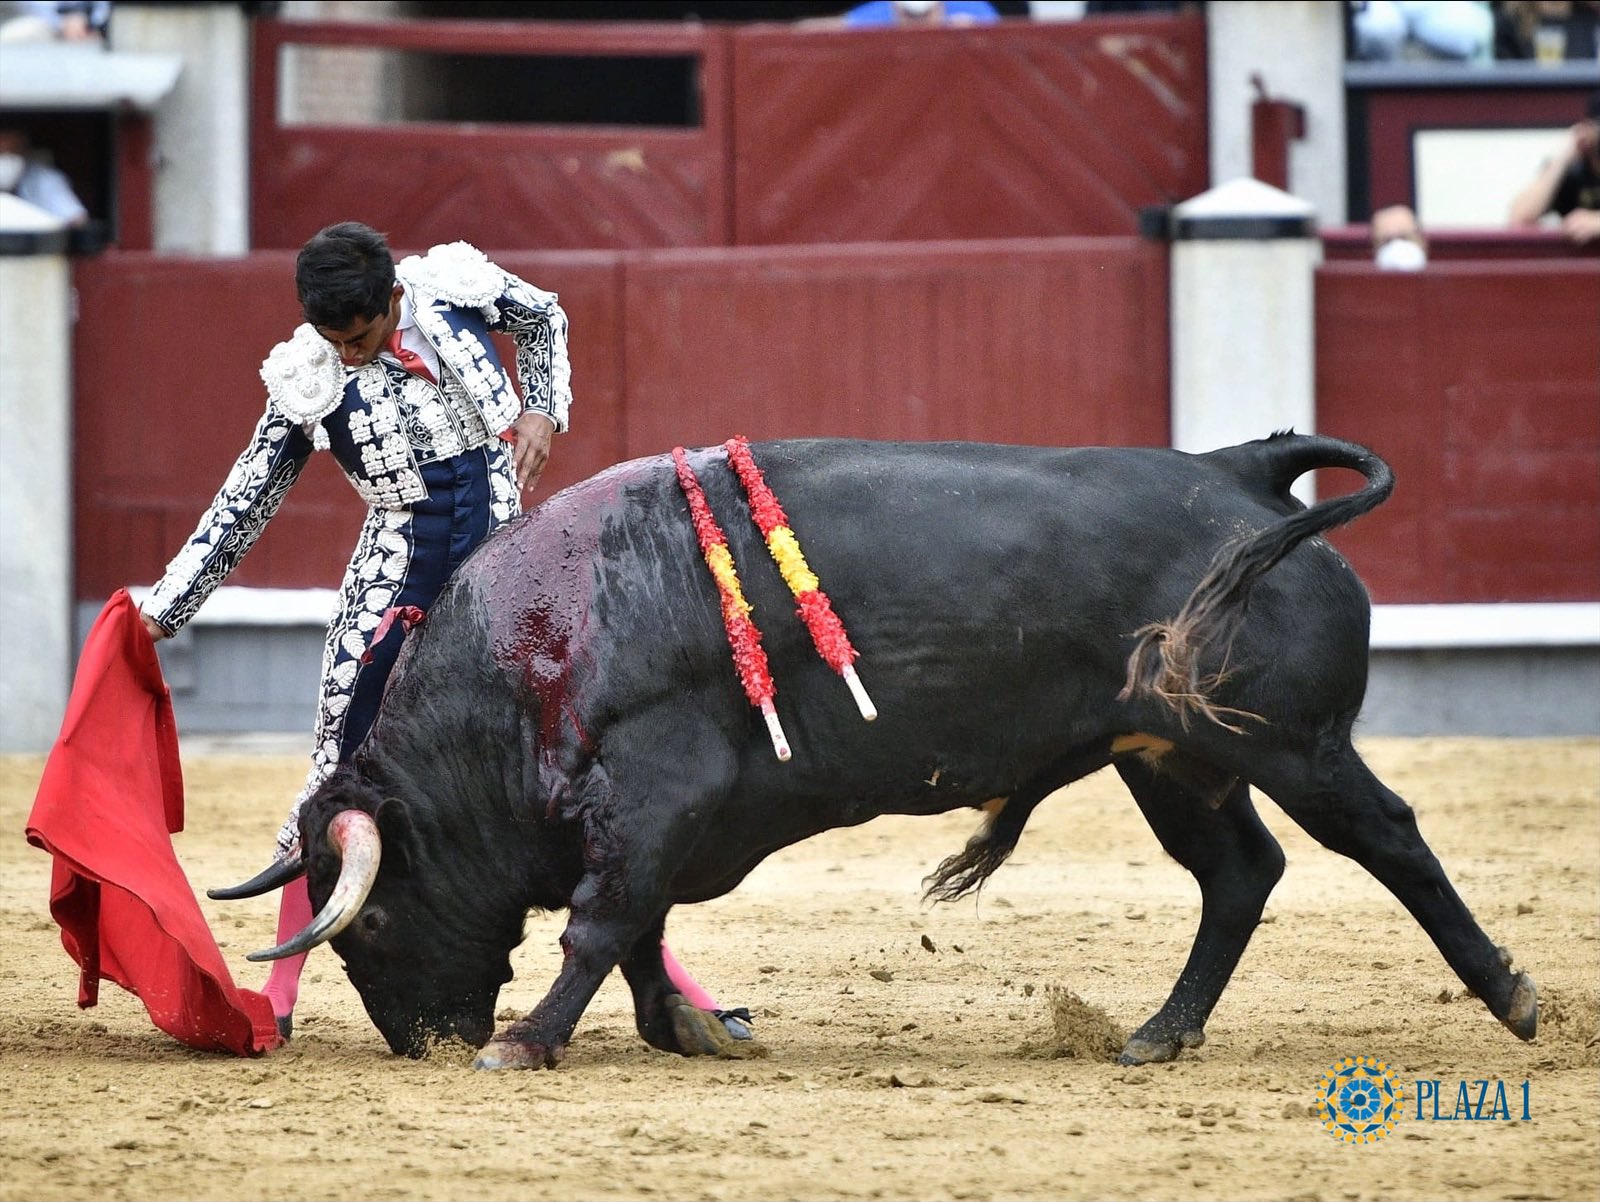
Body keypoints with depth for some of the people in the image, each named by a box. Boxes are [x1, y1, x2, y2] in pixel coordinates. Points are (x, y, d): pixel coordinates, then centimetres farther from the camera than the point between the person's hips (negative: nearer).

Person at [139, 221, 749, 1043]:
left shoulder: (458, 288, -7)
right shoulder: (305, 382, -8)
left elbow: (544, 320, 15)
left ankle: (670, 984, 4)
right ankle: (277, 998, 5)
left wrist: (541, 411, -2)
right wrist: (162, 610, -4)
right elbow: (242, 509, -1)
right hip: (397, 579, 0)